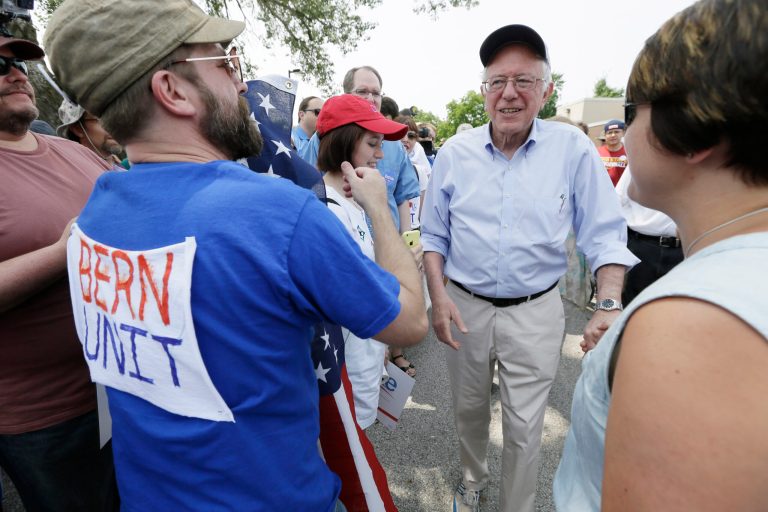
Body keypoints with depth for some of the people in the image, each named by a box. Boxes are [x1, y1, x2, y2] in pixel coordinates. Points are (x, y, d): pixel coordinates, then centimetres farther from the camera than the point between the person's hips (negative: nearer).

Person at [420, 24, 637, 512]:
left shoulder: (573, 148, -8)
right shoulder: (454, 152, -3)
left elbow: (604, 235, -6)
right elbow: (434, 236, 3)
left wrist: (609, 306, -19)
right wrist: (438, 296, -8)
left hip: (536, 312, -2)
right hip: (465, 306, 2)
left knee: (524, 427, 11)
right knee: (469, 408, 21)